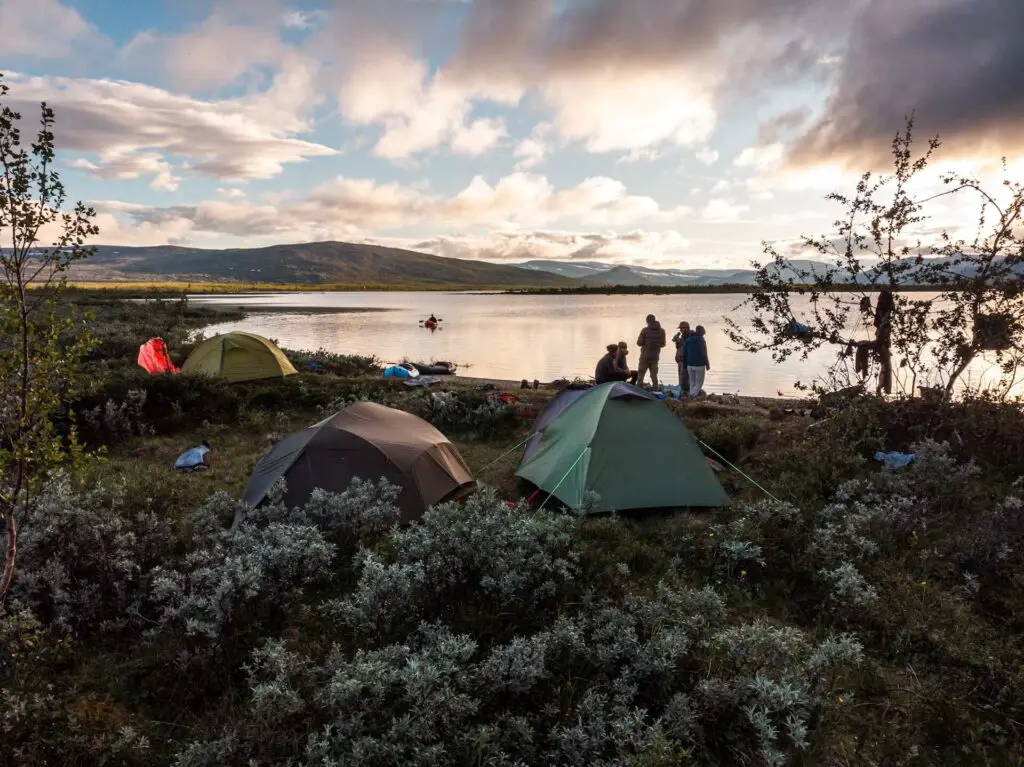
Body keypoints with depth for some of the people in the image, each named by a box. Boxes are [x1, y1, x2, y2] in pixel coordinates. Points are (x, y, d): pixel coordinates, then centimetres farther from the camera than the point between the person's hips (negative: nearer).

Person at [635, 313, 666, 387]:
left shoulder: (645, 330, -11)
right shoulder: (662, 331, 0)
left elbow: (639, 343, -9)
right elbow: (663, 344, 8)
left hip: (645, 356, -3)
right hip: (655, 356, 3)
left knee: (640, 375, 3)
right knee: (654, 376, 11)